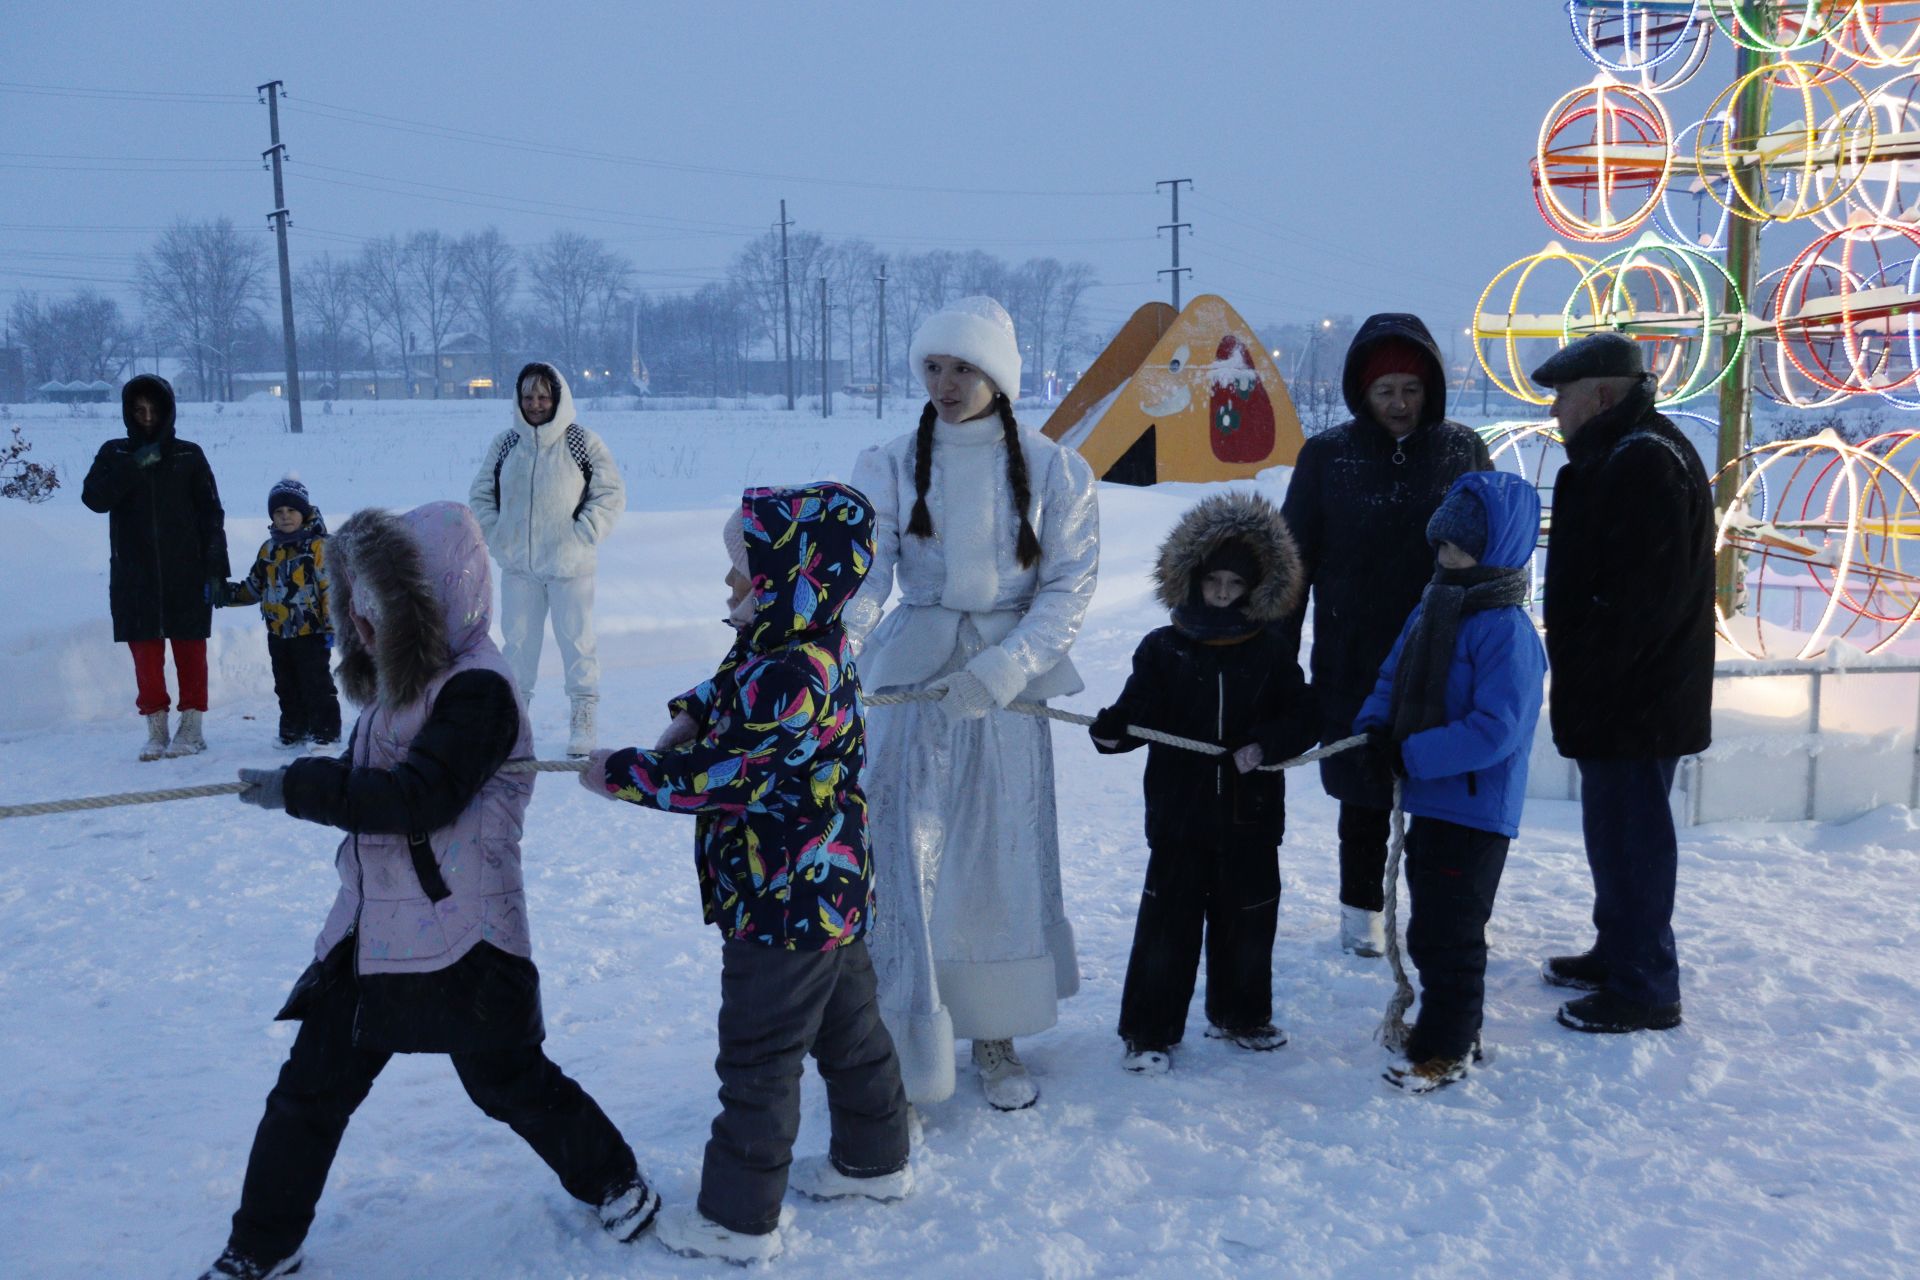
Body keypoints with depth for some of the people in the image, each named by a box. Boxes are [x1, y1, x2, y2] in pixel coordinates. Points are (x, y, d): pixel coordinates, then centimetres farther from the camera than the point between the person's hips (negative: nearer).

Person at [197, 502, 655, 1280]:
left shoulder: (478, 689, -19)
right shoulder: (397, 680, 9)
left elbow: (418, 799, -26)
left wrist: (299, 789, -22)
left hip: (460, 937, -8)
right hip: (371, 926, 8)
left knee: (508, 1081, 8)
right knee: (311, 1087, 12)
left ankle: (613, 1181, 32)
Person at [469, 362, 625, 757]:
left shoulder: (583, 442, -4)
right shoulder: (504, 444, 5)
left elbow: (612, 493, -2)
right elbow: (480, 495, 15)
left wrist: (582, 535, -9)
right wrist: (497, 536, 1)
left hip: (570, 565, -3)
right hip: (517, 566, 3)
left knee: (576, 640, 3)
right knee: (517, 641, 10)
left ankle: (583, 719, 13)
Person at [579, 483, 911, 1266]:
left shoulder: (794, 680, -29)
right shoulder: (810, 648, 2)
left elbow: (716, 779, -26)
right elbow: (732, 682, 21)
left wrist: (620, 775, -14)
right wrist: (689, 717, 3)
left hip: (783, 907, -10)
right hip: (830, 894, 10)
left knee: (757, 1061, 5)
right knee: (849, 1030, 23)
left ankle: (740, 1218, 20)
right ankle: (875, 1159, 40)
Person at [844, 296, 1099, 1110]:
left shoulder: (1054, 471, 1)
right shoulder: (888, 468, 1)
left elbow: (1070, 586, -4)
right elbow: (861, 580, -9)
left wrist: (1000, 669, -17)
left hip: (1009, 685, 0)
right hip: (911, 680, 0)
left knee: (1004, 860, 6)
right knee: (902, 860, -6)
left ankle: (994, 1036, 24)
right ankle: (906, 1053, 5)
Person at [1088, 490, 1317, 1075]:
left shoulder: (1270, 651, 2)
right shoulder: (1163, 650, 0)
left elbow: (1304, 717, 1)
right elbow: (1137, 712, -2)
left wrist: (1266, 744, -16)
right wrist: (1110, 730, -24)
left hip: (1250, 819, 2)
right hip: (1179, 818, -1)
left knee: (1247, 923, 14)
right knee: (1167, 925, 2)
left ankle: (1241, 1014, 34)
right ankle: (1150, 1031, 14)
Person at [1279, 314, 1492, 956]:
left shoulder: (1462, 451, 2)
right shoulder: (1327, 457, -2)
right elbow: (1295, 559, 2)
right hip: (1354, 661, -1)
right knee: (1365, 790, 8)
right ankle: (1361, 906, 26)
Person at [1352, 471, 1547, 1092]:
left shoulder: (1507, 631, -20)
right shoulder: (1432, 609, 7)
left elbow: (1494, 730, -26)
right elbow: (1393, 679, 13)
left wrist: (1411, 756, -24)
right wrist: (1376, 728, -7)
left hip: (1475, 813, -9)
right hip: (1429, 802, 9)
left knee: (1448, 935, 2)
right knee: (1427, 929, 21)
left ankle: (1445, 1051, 17)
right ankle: (1446, 1024, 38)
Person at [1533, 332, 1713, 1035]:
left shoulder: (1646, 463, -19)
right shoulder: (1620, 456, 15)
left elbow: (1640, 598, -26)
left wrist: (1581, 679, -19)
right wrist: (1578, 679, 17)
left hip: (1636, 703, -11)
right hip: (1621, 695, 11)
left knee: (1630, 833, -2)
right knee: (1615, 827, 20)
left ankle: (1644, 989, 9)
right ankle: (1617, 953, 34)